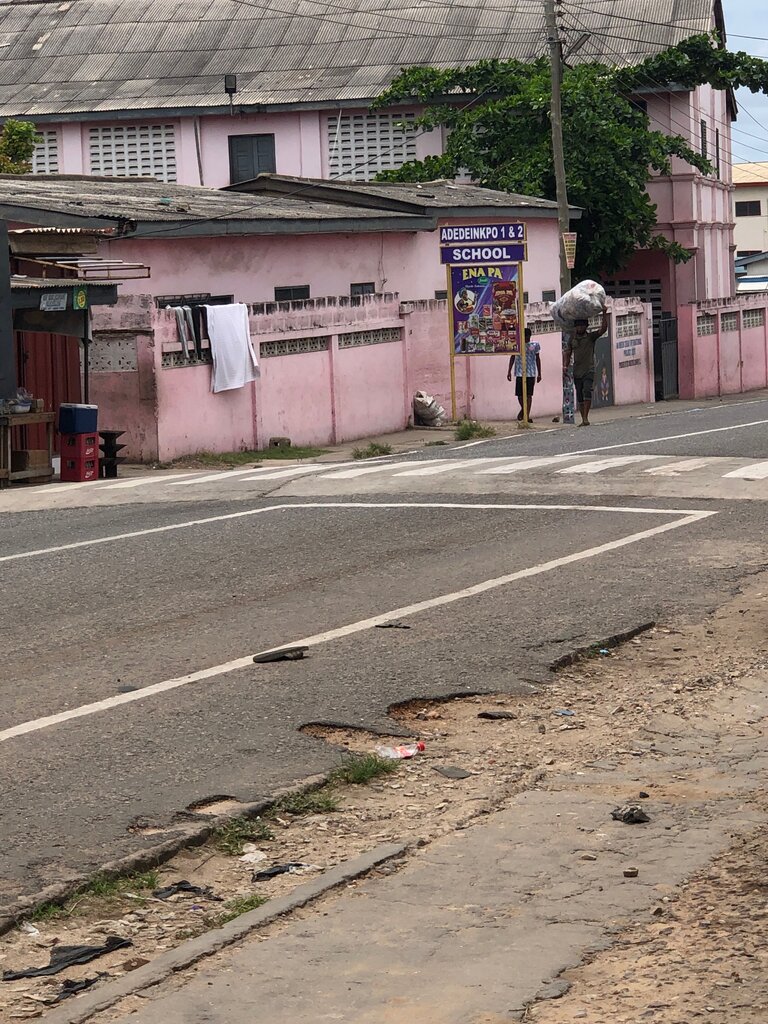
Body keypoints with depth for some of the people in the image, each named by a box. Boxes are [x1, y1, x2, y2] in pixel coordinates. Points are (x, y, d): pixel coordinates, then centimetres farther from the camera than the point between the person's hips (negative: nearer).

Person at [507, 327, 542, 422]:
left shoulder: (535, 345, 5)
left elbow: (537, 358, 11)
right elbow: (512, 357, 10)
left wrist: (539, 374, 11)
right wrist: (509, 371, 7)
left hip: (531, 373, 0)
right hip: (519, 373, 0)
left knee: (529, 395, -4)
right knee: (519, 394, 3)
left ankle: (527, 415, -2)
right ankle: (523, 409, 31)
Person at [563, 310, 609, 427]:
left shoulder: (591, 336, 2)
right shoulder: (572, 338, 12)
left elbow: (603, 329, -9)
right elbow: (567, 353, 16)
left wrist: (604, 314, -15)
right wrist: (565, 365, 2)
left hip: (589, 370, -4)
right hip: (577, 372, 4)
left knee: (587, 391, -20)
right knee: (579, 396, 5)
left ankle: (586, 418, -22)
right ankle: (583, 419, 11)